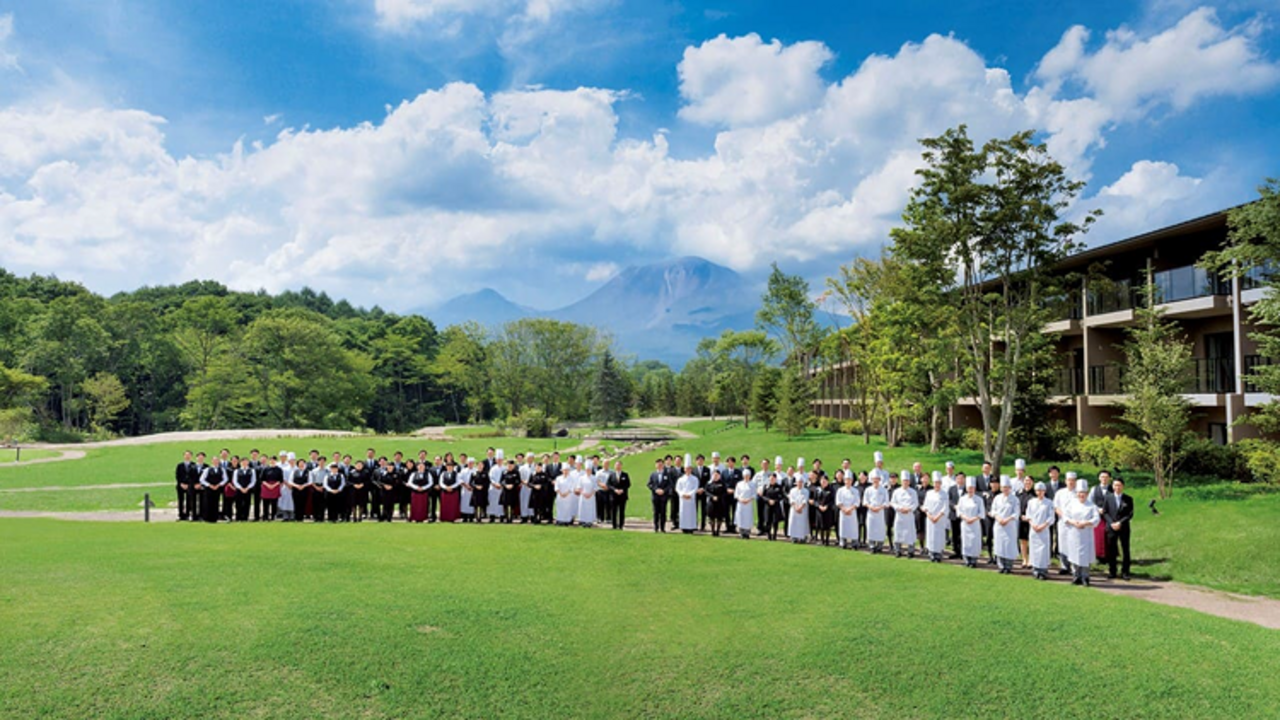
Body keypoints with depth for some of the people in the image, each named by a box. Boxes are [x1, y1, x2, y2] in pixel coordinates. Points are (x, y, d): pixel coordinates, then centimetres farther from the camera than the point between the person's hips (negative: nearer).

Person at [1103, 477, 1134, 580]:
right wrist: (1111, 523, -9)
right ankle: (1112, 571, 10)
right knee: (1111, 551, 1)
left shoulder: (1128, 499, 3)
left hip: (1124, 528, -1)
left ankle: (1125, 572, 9)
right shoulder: (1108, 497, 6)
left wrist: (1120, 523, -13)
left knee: (1126, 551, 2)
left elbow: (1130, 514, -2)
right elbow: (1105, 512, 5)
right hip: (1111, 528, 1)